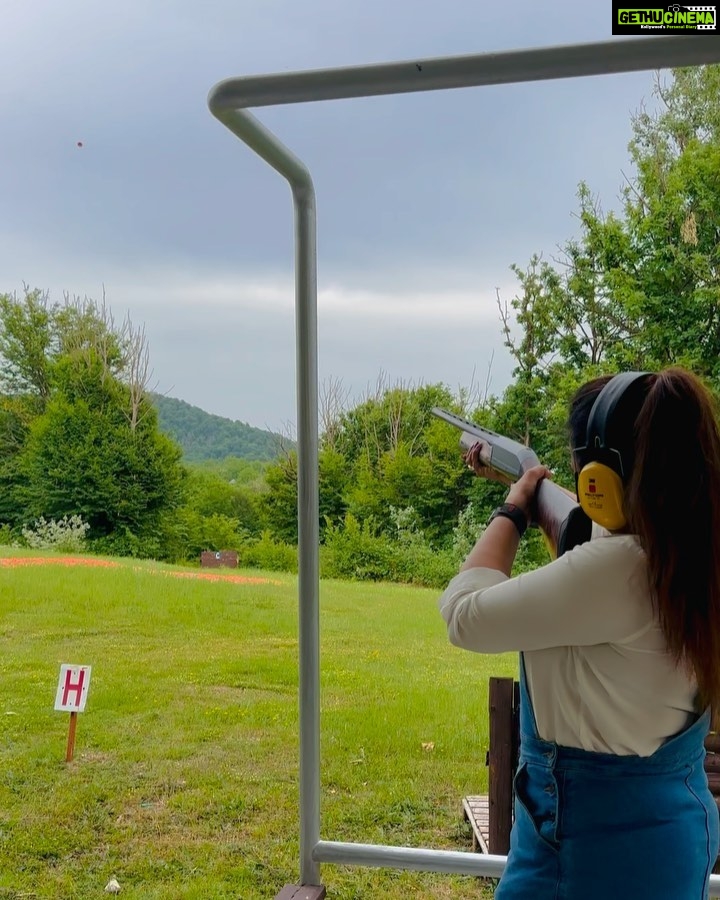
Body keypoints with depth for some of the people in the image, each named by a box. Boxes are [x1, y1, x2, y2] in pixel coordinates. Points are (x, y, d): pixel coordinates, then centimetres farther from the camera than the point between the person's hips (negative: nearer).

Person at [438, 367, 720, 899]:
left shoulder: (619, 568, -32)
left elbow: (465, 616, -21)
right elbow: (587, 537, 19)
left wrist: (512, 510, -8)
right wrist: (523, 482, 26)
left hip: (601, 834, -8)